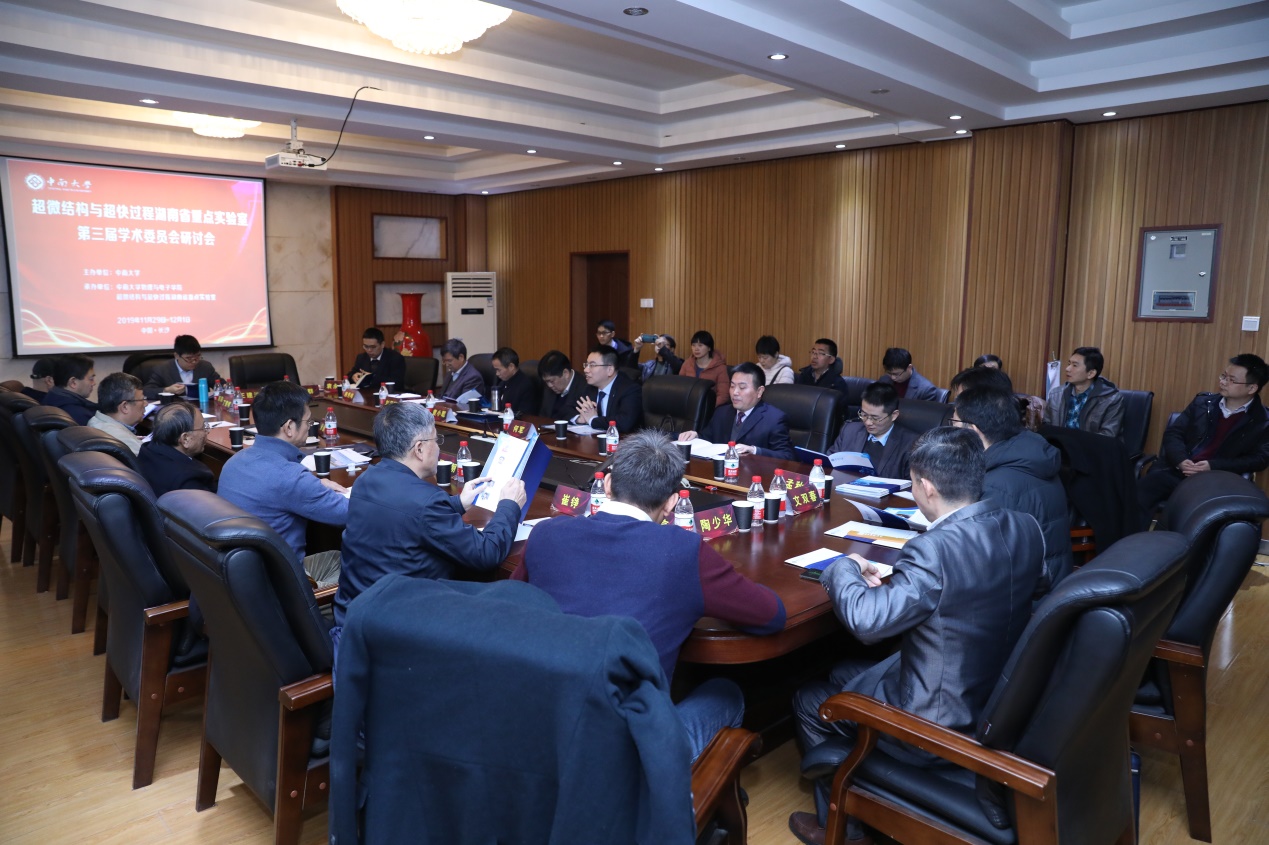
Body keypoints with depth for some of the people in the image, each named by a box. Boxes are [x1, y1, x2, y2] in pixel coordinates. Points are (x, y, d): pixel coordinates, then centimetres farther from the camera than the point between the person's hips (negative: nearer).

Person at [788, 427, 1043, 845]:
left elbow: (866, 621, -29)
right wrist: (894, 580, 3)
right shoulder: (1026, 528, -6)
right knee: (843, 673, 25)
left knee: (809, 702, 16)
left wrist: (847, 568, -10)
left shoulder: (936, 549, -33)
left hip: (938, 725, -8)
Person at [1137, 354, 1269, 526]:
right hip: (1175, 472, 3)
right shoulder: (1203, 402, 15)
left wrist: (1212, 467, -14)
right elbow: (1173, 433, 11)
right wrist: (1180, 461, -10)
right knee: (1138, 494, -28)